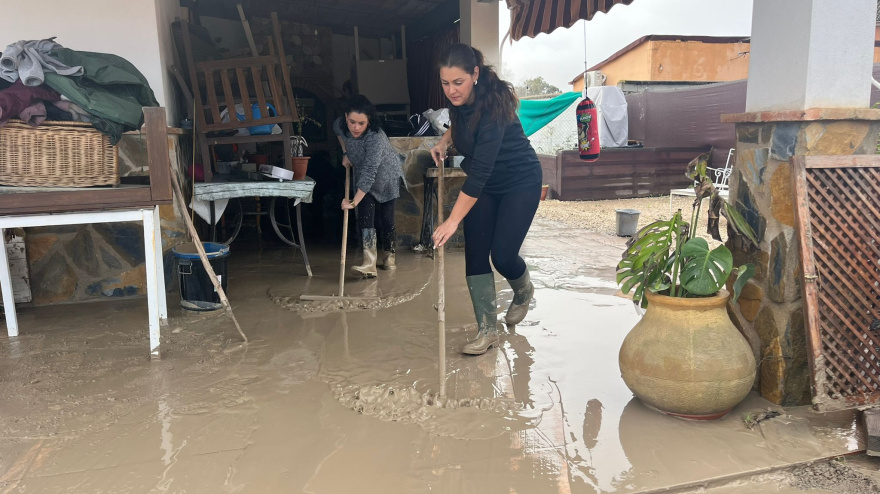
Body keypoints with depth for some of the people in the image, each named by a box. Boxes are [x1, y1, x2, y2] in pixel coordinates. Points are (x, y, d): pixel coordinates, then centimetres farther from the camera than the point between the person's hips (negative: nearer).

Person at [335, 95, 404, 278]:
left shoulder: (375, 138, -39)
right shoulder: (340, 125, -20)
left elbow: (369, 173, -43)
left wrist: (354, 202, -45)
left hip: (387, 177, -4)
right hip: (364, 180, 5)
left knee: (386, 218, 1)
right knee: (365, 216, -12)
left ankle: (389, 256, 26)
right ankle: (370, 264, -20)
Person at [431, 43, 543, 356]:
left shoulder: (493, 107, -32)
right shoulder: (458, 100, -10)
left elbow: (480, 171, -38)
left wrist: (453, 220, -40)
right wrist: (445, 140, -2)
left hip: (520, 183, -7)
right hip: (483, 186, 7)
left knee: (502, 255, -10)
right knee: (475, 254, -3)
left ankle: (523, 290, 27)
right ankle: (487, 330, 5)